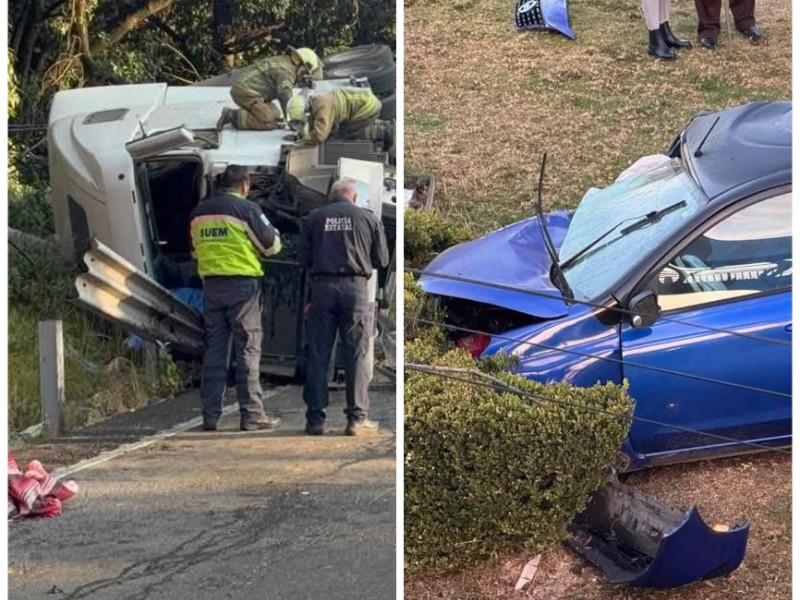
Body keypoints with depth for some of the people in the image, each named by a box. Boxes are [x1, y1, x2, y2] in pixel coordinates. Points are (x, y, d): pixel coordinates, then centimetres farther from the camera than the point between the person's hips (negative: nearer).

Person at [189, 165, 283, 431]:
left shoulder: (199, 212, 10)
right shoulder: (246, 209, -8)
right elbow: (271, 245, -2)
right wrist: (274, 232, 20)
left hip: (211, 284, 5)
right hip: (242, 283, -5)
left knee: (214, 349, 10)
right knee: (248, 349, -1)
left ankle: (210, 414, 9)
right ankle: (251, 414, -2)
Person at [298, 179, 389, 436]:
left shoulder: (313, 219, 6)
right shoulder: (368, 218, 5)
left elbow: (303, 258, 5)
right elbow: (382, 259, 7)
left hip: (322, 287, 1)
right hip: (355, 287, -1)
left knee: (318, 355, 6)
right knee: (356, 355, 4)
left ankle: (315, 418, 6)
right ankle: (357, 418, 2)